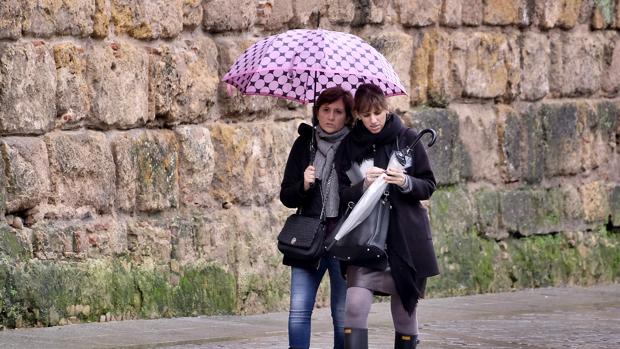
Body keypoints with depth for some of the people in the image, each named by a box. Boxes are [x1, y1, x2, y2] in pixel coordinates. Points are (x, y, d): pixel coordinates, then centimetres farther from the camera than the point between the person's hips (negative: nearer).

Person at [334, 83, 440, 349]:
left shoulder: (407, 139, 1)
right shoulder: (349, 147, 2)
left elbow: (428, 186, 4)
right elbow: (343, 194, 2)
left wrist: (406, 183, -17)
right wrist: (364, 185, -19)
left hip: (406, 238, 0)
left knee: (404, 310, 7)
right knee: (355, 304, -18)